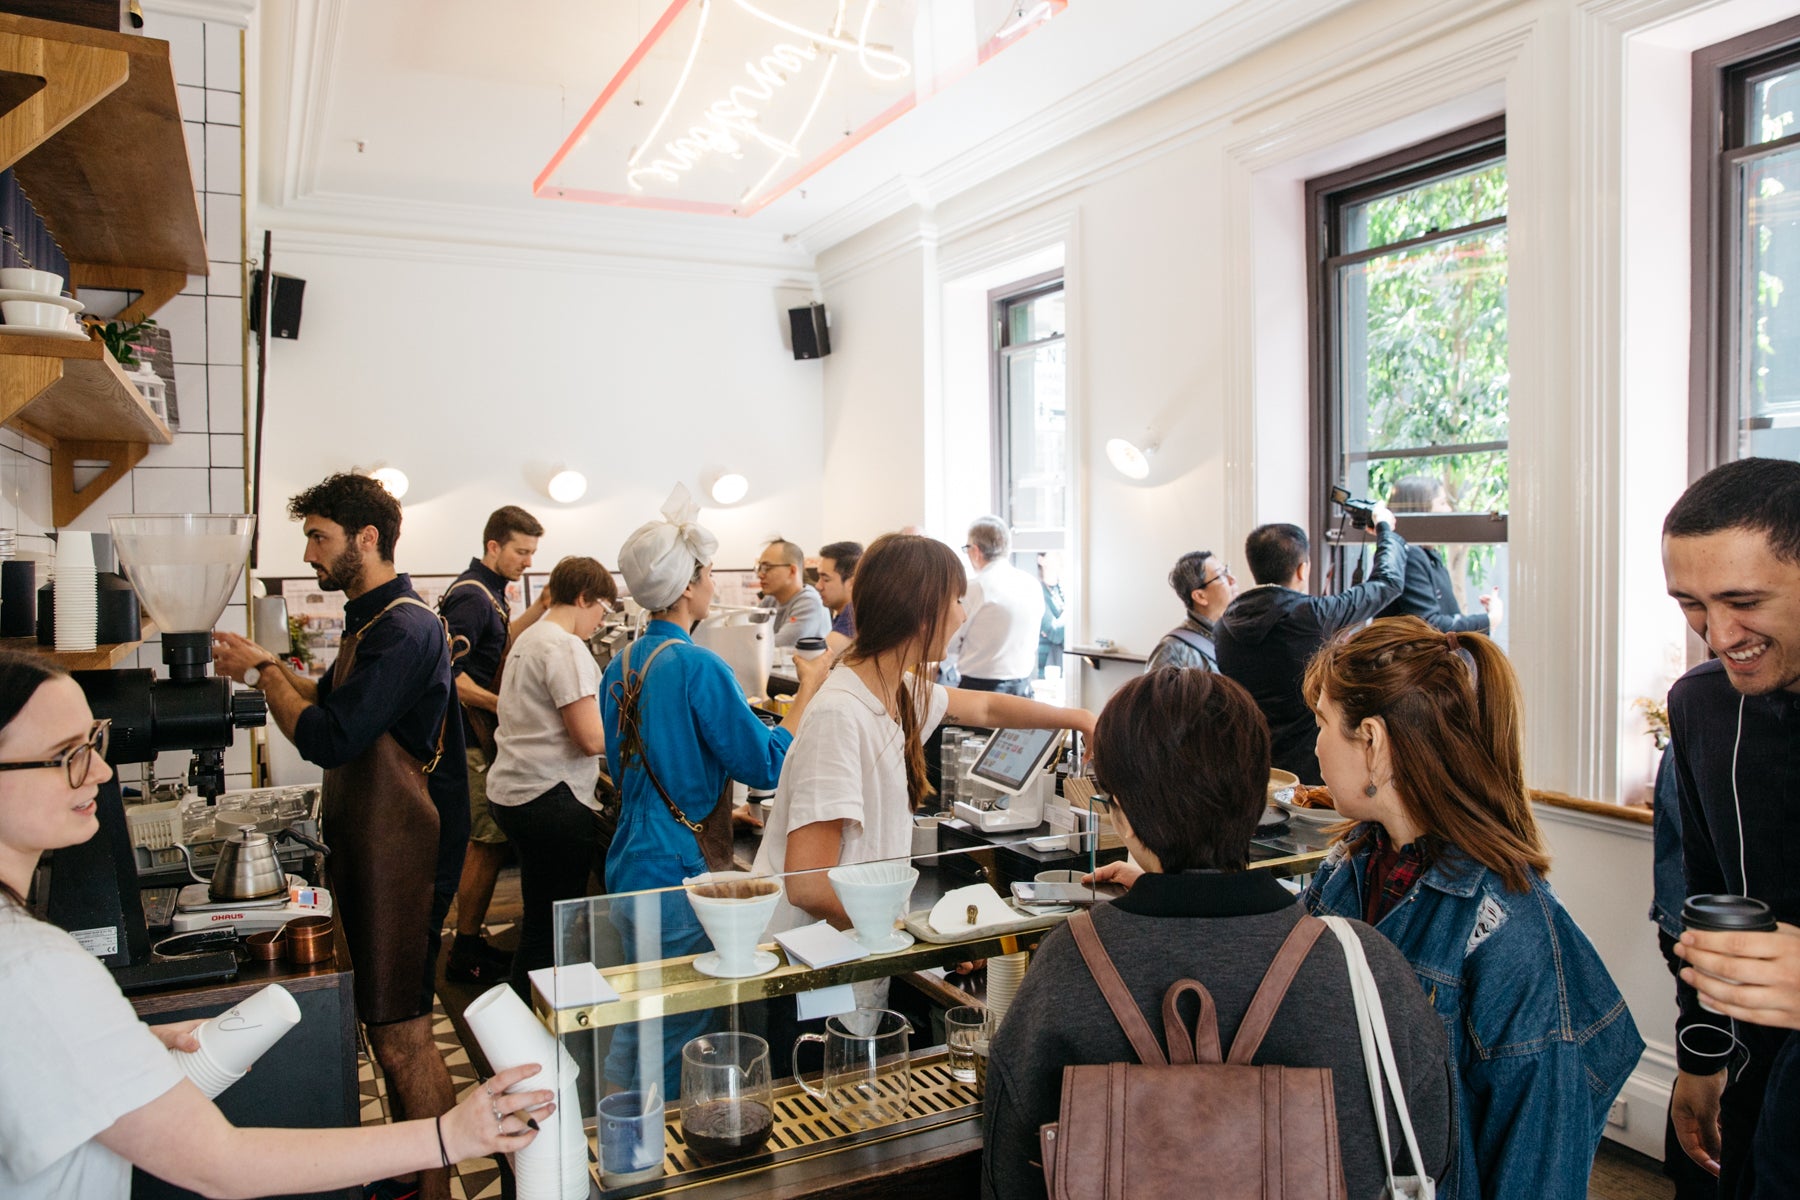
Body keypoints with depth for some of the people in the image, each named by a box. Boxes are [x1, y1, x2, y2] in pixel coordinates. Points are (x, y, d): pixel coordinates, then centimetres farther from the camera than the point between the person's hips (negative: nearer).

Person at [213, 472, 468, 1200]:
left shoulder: (404, 629, -20)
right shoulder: (374, 620, 14)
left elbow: (328, 738, -25)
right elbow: (339, 702, 23)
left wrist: (264, 673, -11)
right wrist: (263, 668, 12)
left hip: (399, 854, -10)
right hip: (369, 846, 11)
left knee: (399, 1031, -2)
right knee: (388, 1023, 19)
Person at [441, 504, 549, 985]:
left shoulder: (488, 591, 13)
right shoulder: (470, 596, -17)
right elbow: (451, 675, -22)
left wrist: (540, 608, 14)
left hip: (483, 735, 10)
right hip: (473, 738, -10)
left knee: (486, 841, 15)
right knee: (490, 843, -5)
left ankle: (469, 941, 24)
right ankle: (465, 955, 6)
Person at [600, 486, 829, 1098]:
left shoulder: (622, 665, 7)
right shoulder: (699, 667, -20)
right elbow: (766, 765, -17)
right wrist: (808, 689, -7)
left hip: (629, 864, 9)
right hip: (677, 876, -9)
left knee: (641, 1020, 23)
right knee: (674, 1031, 6)